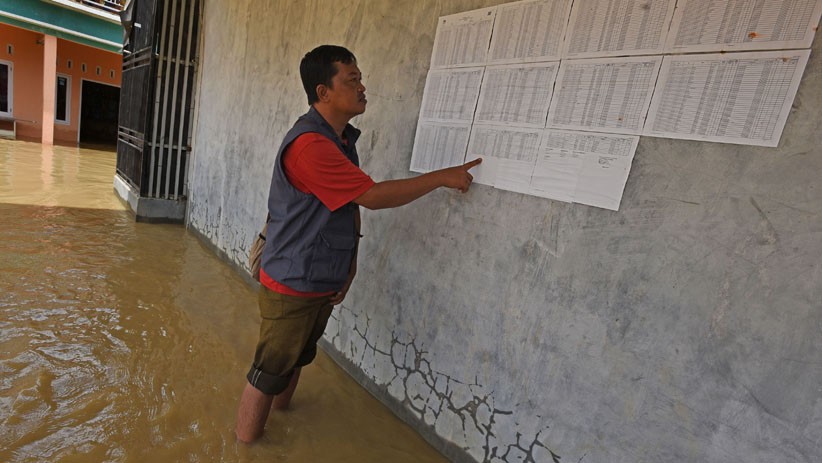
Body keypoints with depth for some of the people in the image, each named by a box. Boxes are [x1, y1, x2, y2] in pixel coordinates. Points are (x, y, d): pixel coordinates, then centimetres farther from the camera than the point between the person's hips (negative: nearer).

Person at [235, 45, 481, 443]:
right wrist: (442, 177, -18)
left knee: (295, 361, 24)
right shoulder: (309, 144, -24)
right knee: (268, 375, 8)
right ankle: (245, 445, 28)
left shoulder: (345, 139, 7)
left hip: (325, 282, 9)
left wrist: (348, 262, 6)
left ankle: (280, 413, 45)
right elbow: (373, 196, -25)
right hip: (292, 286, -8)